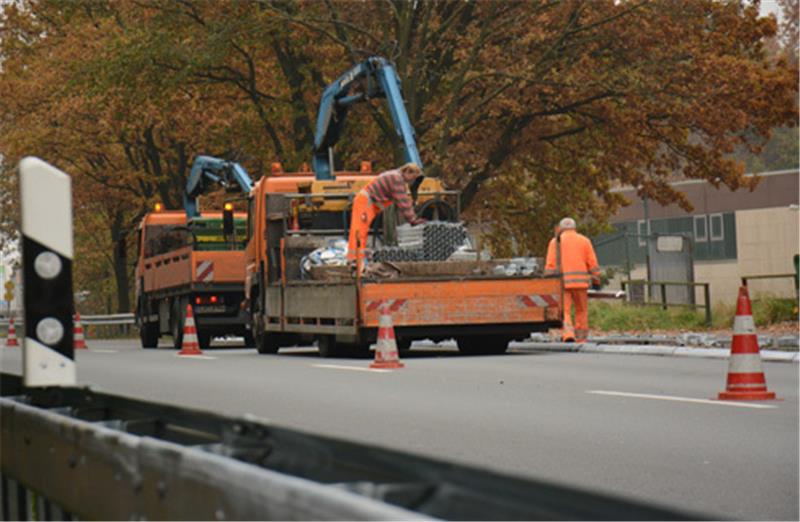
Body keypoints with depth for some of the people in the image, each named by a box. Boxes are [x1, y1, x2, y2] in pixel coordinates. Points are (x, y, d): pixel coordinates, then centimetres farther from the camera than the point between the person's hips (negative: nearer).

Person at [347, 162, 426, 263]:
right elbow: (402, 202, -21)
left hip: (370, 202, 11)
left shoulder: (398, 177, 14)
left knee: (362, 230, 10)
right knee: (359, 229, -16)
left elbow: (405, 200, 20)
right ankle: (354, 258, -22)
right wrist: (412, 219, -17)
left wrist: (414, 217, 14)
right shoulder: (396, 178, -19)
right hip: (365, 201, -11)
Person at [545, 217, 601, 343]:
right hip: (580, 281, 1)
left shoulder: (555, 242, 6)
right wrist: (596, 280, 9)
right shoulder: (584, 241, 10)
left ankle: (568, 334, -23)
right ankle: (581, 339, 13)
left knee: (564, 311, -3)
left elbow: (550, 265, 0)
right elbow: (592, 263, 4)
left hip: (562, 282, -1)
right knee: (581, 310, 12)